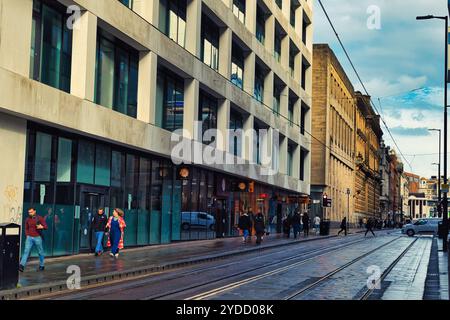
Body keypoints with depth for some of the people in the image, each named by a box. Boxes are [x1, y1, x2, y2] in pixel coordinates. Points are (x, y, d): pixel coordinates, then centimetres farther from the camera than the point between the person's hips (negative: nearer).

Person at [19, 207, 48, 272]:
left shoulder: (40, 218, -5)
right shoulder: (27, 219, 6)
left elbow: (46, 227, -9)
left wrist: (42, 227, -30)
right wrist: (27, 235, 5)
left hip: (37, 238, -2)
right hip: (29, 238, 2)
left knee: (40, 252, 8)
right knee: (26, 251, -10)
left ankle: (41, 265, 23)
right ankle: (22, 266, -18)